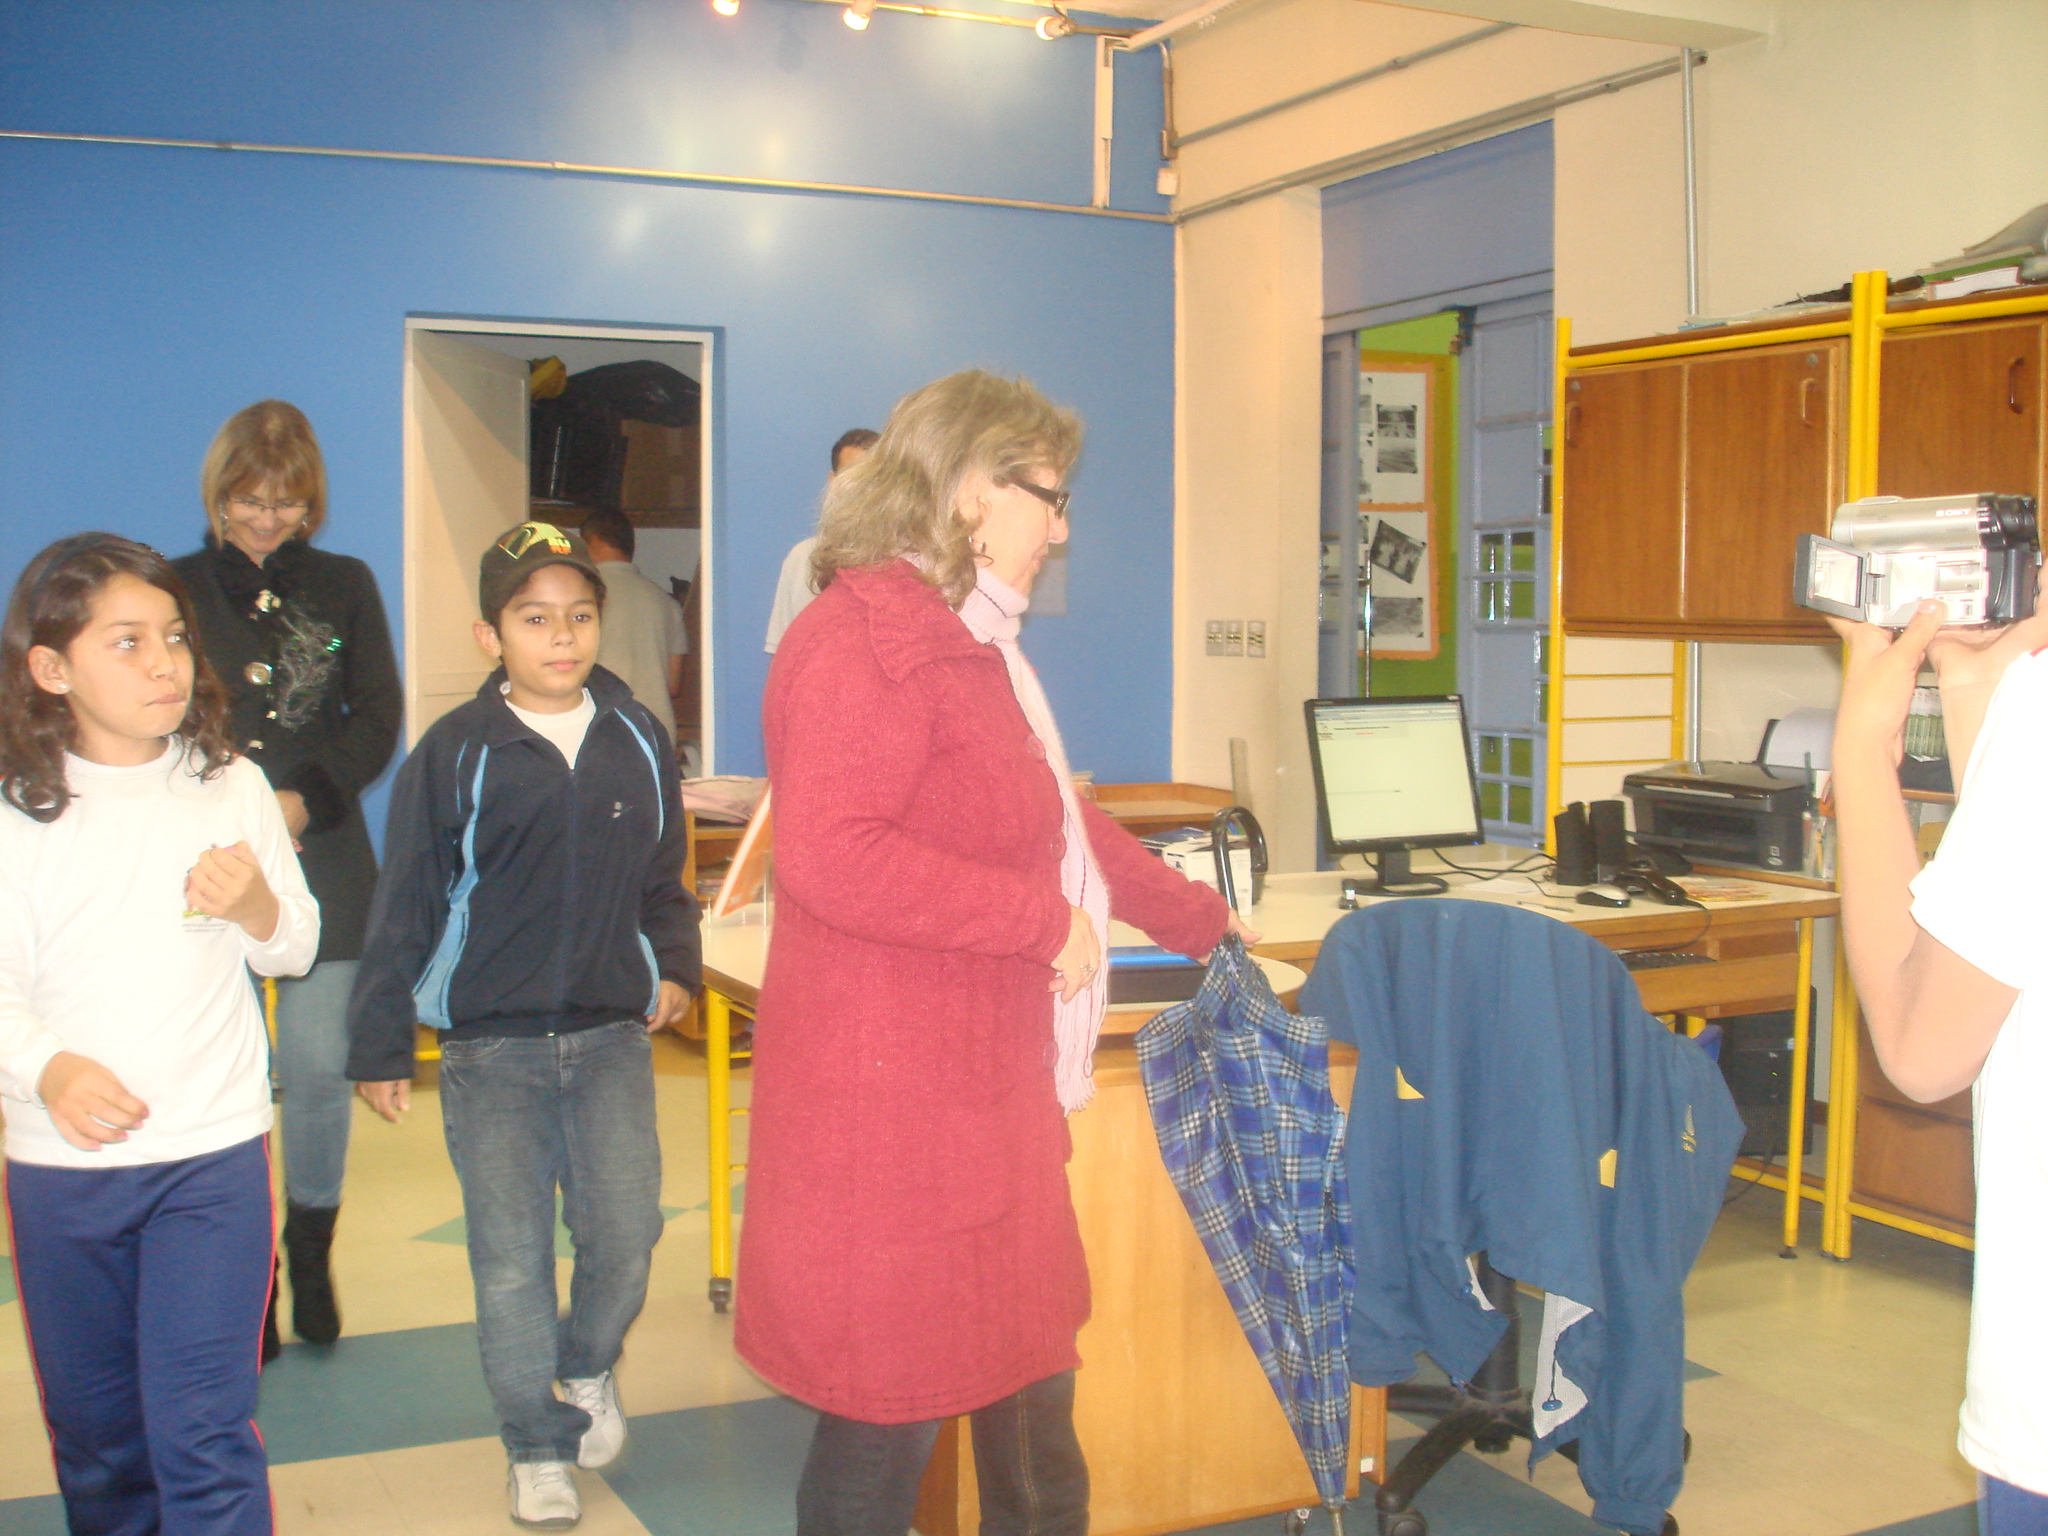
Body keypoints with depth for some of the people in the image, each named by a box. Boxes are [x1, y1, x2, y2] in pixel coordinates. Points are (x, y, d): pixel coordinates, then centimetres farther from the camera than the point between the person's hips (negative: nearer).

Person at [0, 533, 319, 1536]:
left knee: (201, 1431, -7)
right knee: (93, 1428, 14)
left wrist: (257, 906, -15)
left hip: (211, 1158, -1)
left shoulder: (231, 787, 1)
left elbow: (297, 952, 8)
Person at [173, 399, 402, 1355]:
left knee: (319, 1062, -2)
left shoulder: (345, 587, 10)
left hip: (322, 857, 1)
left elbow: (377, 719, 6)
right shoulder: (175, 589, 7)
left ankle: (311, 1247, 20)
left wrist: (306, 799, -9)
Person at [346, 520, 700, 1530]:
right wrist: (380, 1045, 0)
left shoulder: (636, 742, 3)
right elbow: (405, 905, -1)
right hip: (489, 1046, -2)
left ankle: (588, 1368, 35)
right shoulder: (455, 753, -6)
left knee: (625, 1229, 3)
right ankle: (538, 1445, 23)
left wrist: (672, 965, 1)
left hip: (612, 1035, 2)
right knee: (510, 1255, 5)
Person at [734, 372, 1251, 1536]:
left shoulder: (973, 644, 18)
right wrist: (1041, 917, -21)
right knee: (892, 1413, 2)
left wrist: (1197, 920, 33)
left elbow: (1059, 818, 29)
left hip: (991, 1097, 10)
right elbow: (827, 855, -27)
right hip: (896, 1104, -10)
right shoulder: (866, 640, -16)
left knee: (1029, 1390, 19)